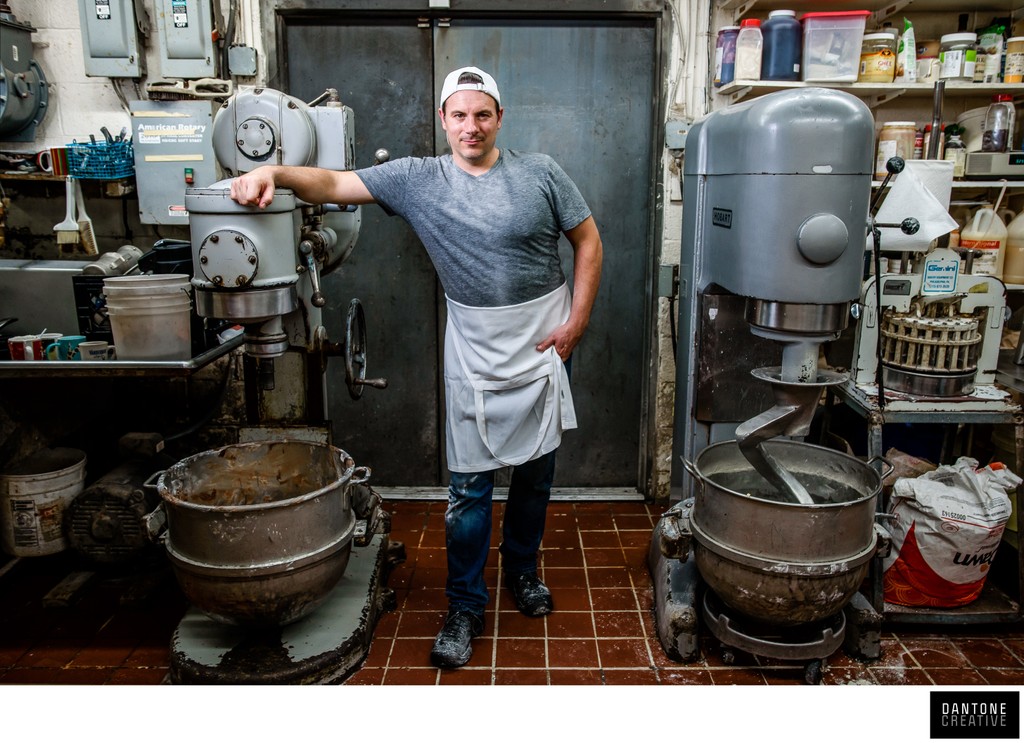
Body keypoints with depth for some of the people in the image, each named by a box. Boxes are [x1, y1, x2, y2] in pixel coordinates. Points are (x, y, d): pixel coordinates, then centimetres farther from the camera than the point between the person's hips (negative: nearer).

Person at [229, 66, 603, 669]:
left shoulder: (540, 173, -2)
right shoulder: (418, 179, -2)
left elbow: (588, 240, 2)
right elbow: (334, 184, -8)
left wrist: (577, 321, -6)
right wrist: (273, 172, -27)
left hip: (543, 347, 1)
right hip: (475, 354, -1)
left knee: (536, 473, 14)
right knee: (470, 486, 2)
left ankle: (523, 572, 38)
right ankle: (466, 608, 18)